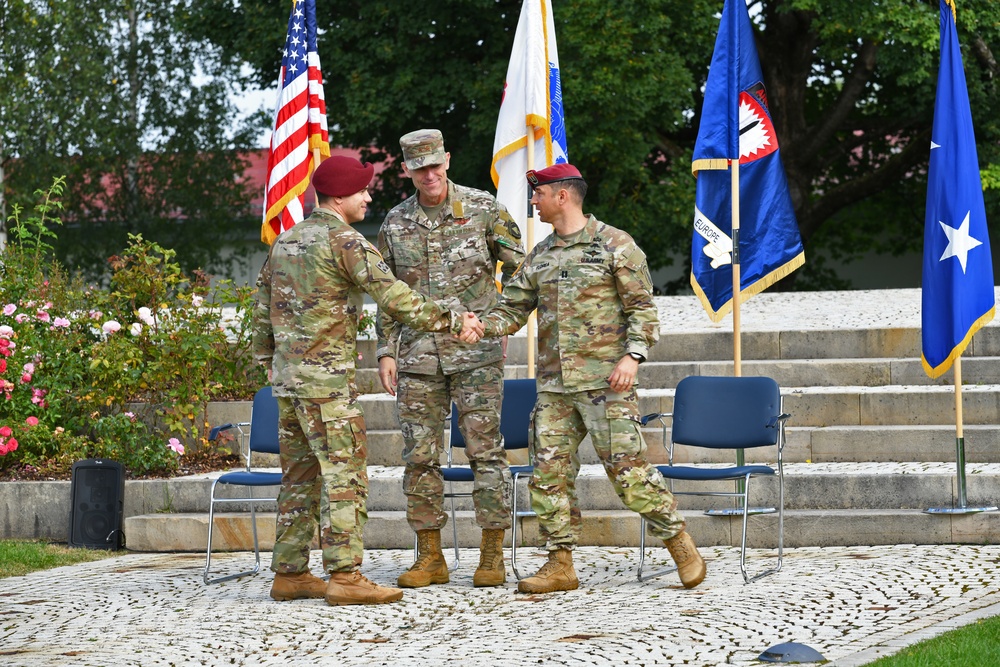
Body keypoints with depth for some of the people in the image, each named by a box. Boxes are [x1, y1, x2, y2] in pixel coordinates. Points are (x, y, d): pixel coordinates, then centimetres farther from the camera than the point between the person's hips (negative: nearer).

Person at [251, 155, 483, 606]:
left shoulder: (286, 240, 15)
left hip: (287, 374, 9)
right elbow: (396, 299, -16)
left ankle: (290, 573, 14)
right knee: (344, 474, -8)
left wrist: (268, 360, 31)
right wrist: (453, 321, -10)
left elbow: (262, 308, 20)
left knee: (300, 475, 12)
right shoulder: (345, 242, -11)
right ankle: (344, 576, -12)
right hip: (327, 377, -9)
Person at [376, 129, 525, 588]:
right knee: (419, 455, 3)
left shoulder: (483, 209, 1)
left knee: (485, 449, -4)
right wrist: (386, 351, 6)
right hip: (418, 355, 3)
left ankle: (492, 556, 2)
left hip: (476, 350, -3)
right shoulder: (395, 224, 8)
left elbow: (517, 267, 10)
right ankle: (429, 557, 11)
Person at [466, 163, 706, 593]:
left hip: (605, 381, -6)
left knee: (627, 469, -10)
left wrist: (633, 355, -17)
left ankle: (678, 542, 5)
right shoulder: (539, 256, 16)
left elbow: (641, 307, -3)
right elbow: (513, 308, 15)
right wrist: (482, 327, -5)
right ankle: (560, 565, 9)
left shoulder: (614, 245, -1)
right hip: (554, 387, 6)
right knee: (549, 473, 2)